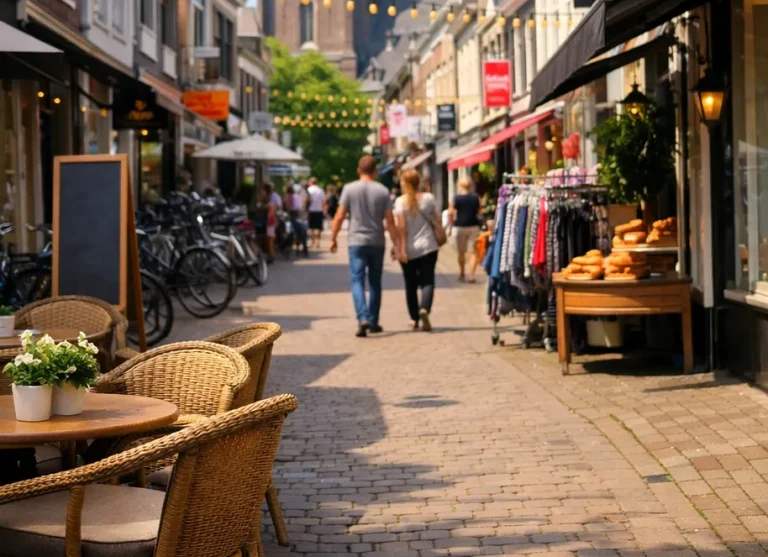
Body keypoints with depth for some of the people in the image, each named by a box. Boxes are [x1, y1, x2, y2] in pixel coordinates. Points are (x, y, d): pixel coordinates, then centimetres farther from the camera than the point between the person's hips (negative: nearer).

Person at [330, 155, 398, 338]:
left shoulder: (349, 189, -3)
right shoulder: (382, 191, 0)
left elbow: (339, 217, -4)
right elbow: (390, 220, -3)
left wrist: (333, 239, 6)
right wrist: (396, 244, 3)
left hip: (357, 242, -2)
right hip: (377, 242, 2)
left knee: (357, 281, -3)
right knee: (375, 283, 13)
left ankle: (363, 318, -22)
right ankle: (373, 322, 19)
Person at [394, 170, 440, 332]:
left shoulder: (400, 201, -7)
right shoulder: (428, 198, 0)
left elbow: (401, 226, -13)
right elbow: (437, 220, 5)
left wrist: (401, 248, -14)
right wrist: (438, 239, 22)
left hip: (409, 250, -1)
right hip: (428, 247, 1)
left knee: (411, 284, 12)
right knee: (427, 281, -2)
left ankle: (415, 319, 18)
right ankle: (424, 309, -28)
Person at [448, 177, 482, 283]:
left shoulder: (455, 198, -6)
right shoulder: (476, 198, -1)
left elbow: (451, 214, -6)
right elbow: (479, 212, 8)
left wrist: (450, 226, 2)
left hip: (459, 227, -1)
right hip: (473, 227, 1)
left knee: (461, 252, 12)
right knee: (473, 251, 2)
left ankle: (462, 274, 23)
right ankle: (471, 274, -10)